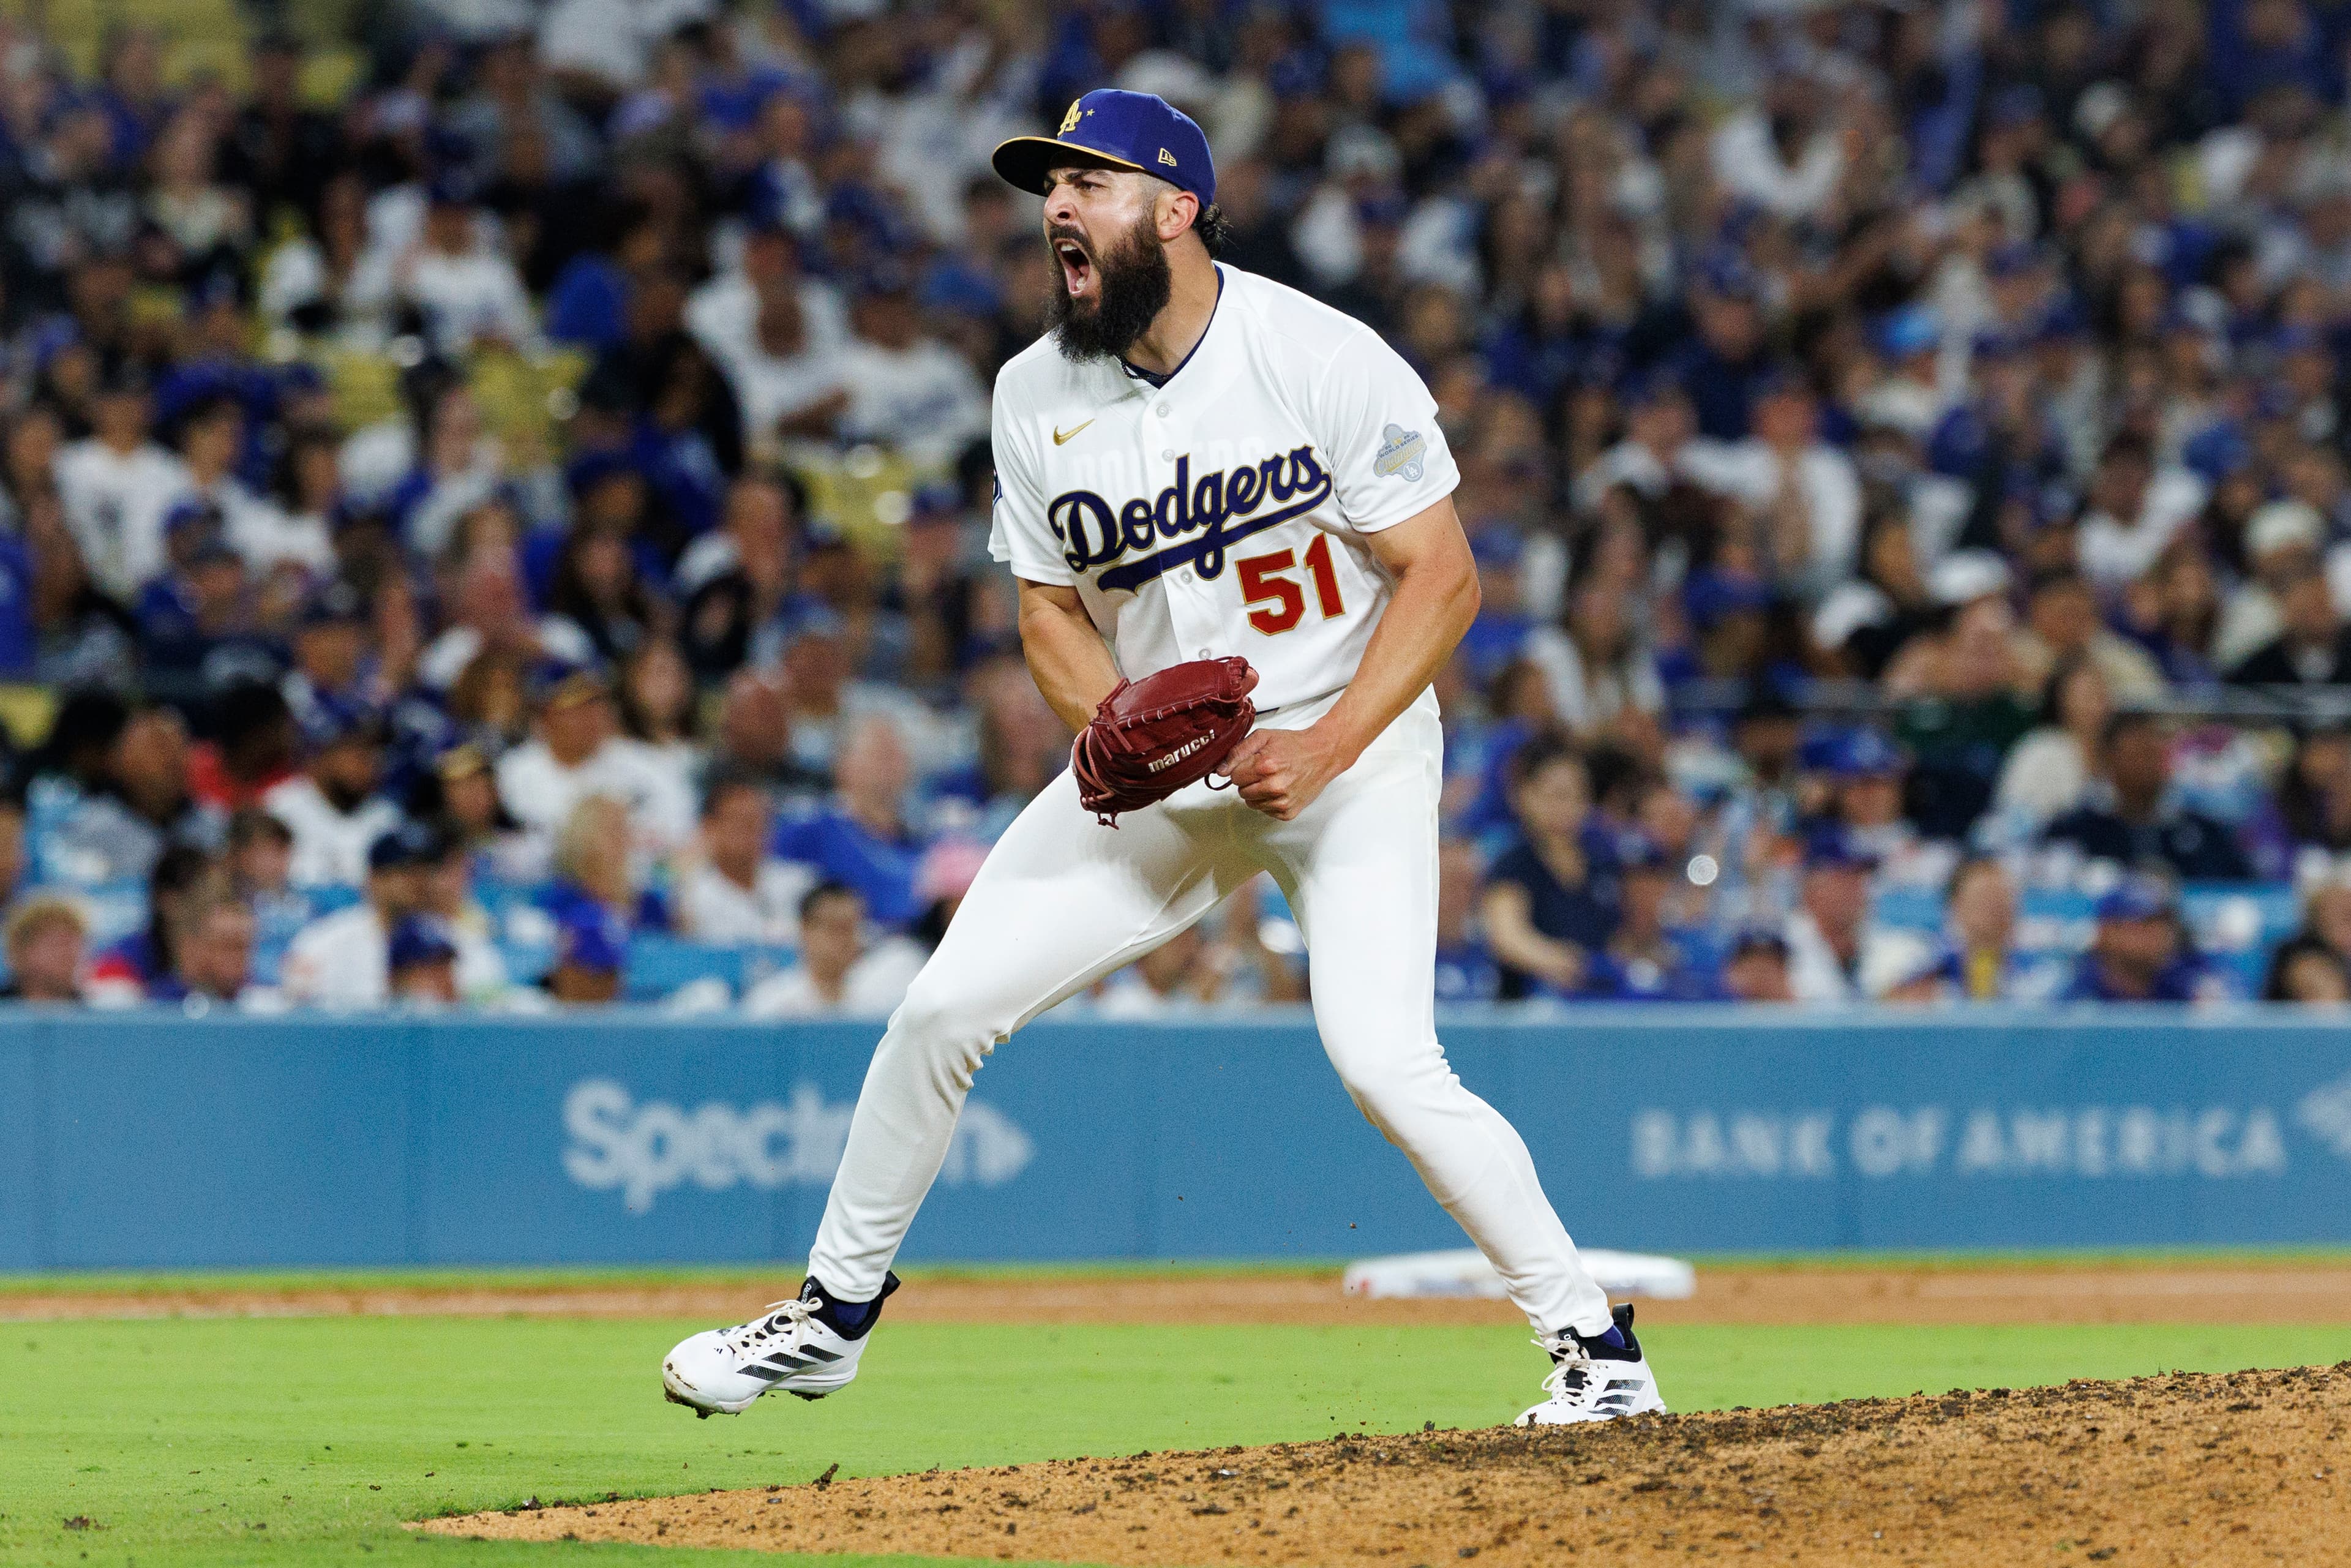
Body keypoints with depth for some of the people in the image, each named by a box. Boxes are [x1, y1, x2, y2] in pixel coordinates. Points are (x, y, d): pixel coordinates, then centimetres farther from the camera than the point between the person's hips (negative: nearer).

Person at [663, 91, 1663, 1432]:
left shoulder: (1327, 361, -18)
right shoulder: (1039, 395, -3)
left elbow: (1444, 579, -15)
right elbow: (1053, 609, 7)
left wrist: (1322, 751, -24)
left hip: (1348, 744, -5)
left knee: (1385, 1061, -22)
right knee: (943, 1009, -1)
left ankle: (1597, 1349, -11)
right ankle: (836, 1314, 18)